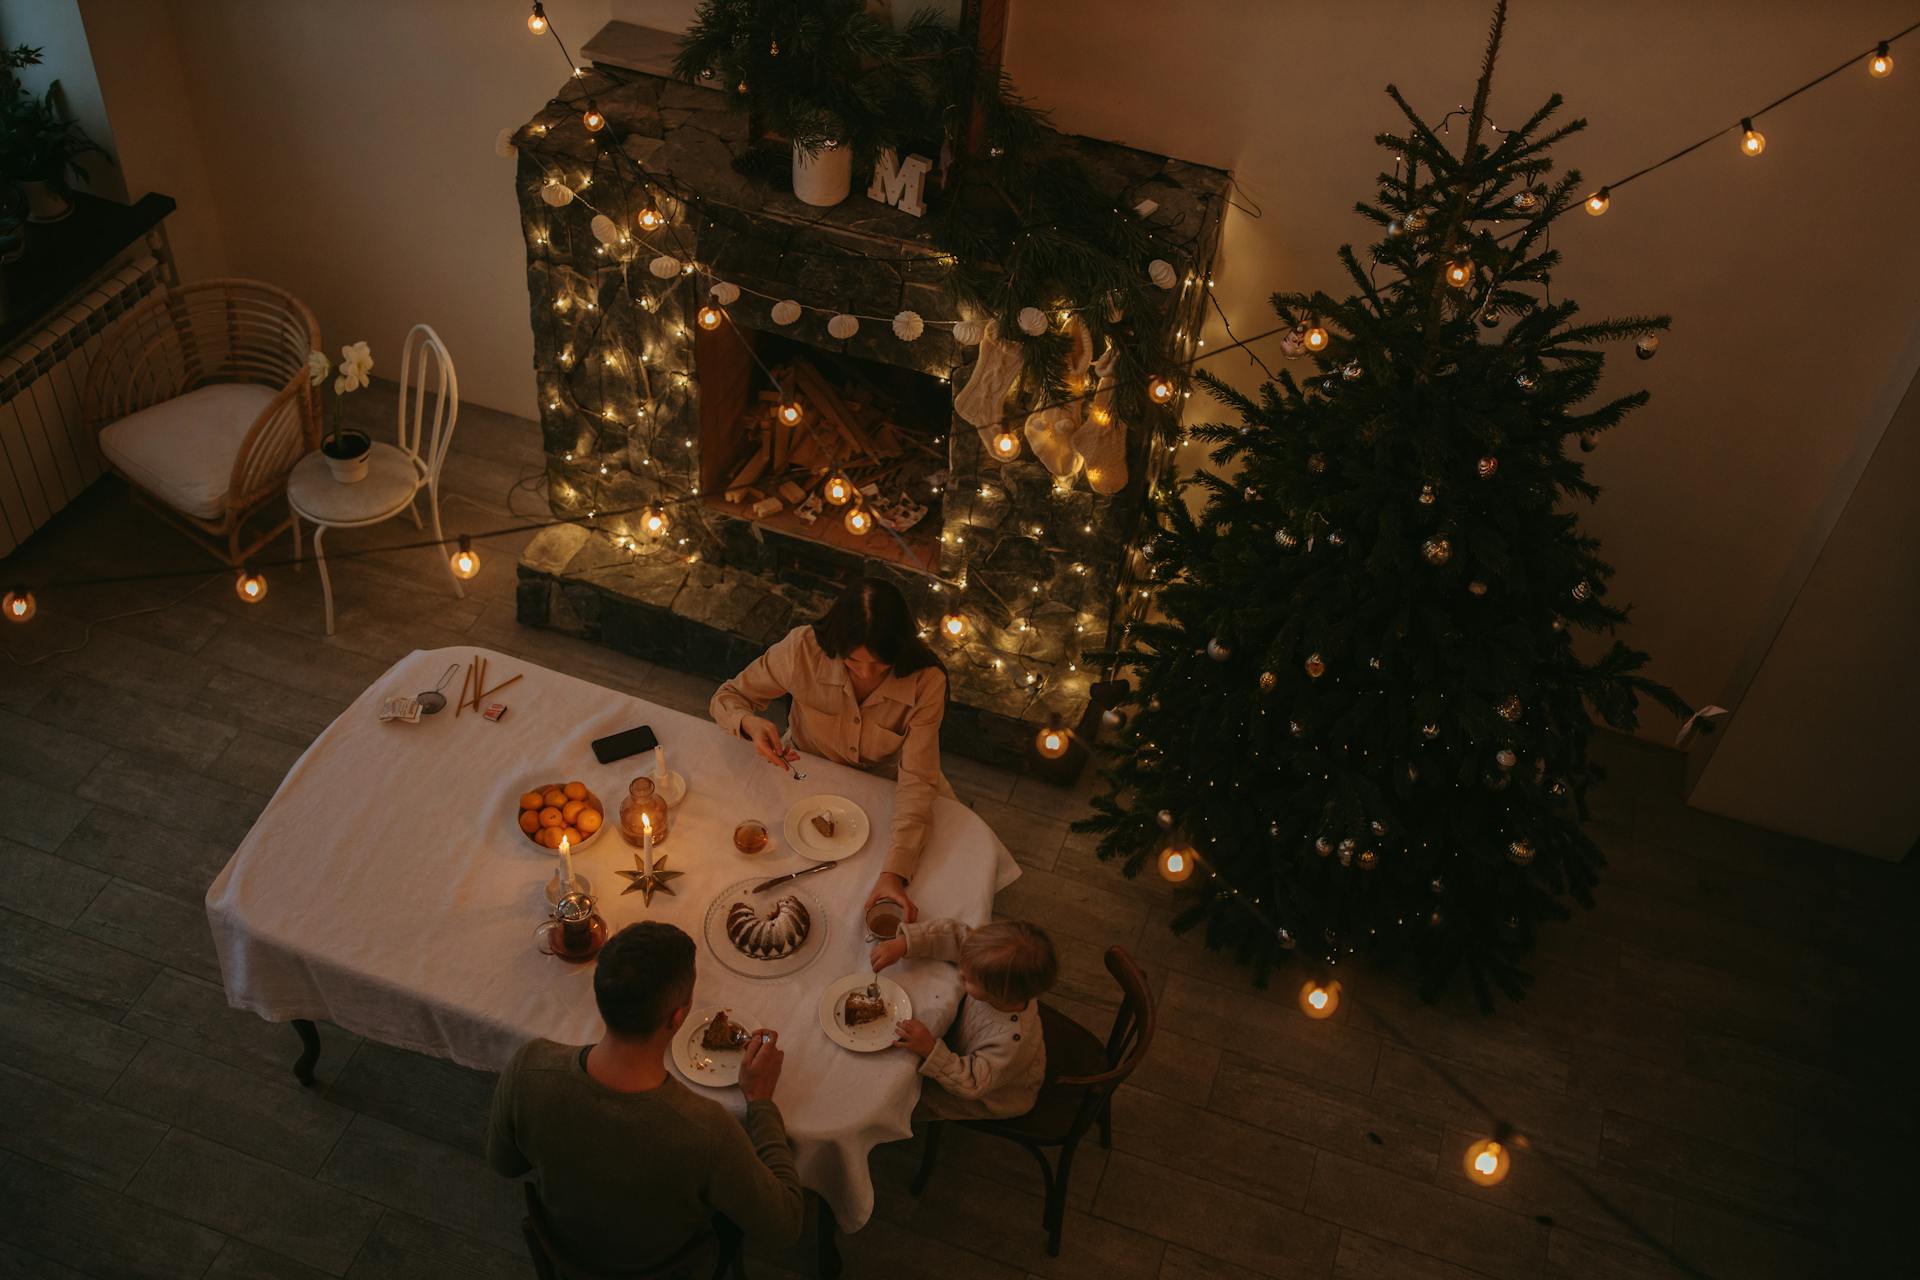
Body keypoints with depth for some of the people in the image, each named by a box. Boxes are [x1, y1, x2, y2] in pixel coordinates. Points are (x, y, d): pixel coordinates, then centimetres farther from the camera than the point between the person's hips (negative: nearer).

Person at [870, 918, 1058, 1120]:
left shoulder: (1013, 1041, -46)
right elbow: (953, 935, -22)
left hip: (992, 1099, -6)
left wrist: (930, 1050, -43)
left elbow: (971, 1085, -34)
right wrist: (903, 943, -29)